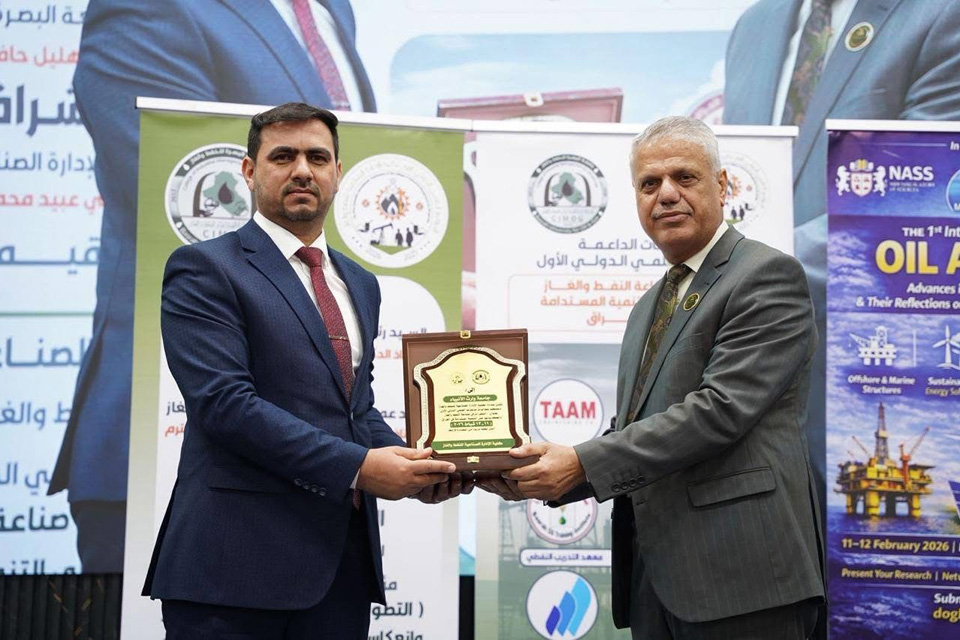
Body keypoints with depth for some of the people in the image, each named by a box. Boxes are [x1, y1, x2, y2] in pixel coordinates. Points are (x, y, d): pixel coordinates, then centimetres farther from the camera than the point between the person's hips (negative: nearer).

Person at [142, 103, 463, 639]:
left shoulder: (360, 284, 18)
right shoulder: (205, 269, -4)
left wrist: (410, 465, 0)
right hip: (238, 560, -6)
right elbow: (224, 400, -16)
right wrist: (357, 466, -19)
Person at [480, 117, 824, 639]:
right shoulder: (650, 306, 20)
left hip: (741, 576, -7)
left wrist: (582, 463, -17)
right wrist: (546, 475, 1)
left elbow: (721, 409, -18)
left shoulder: (768, 275, -7)